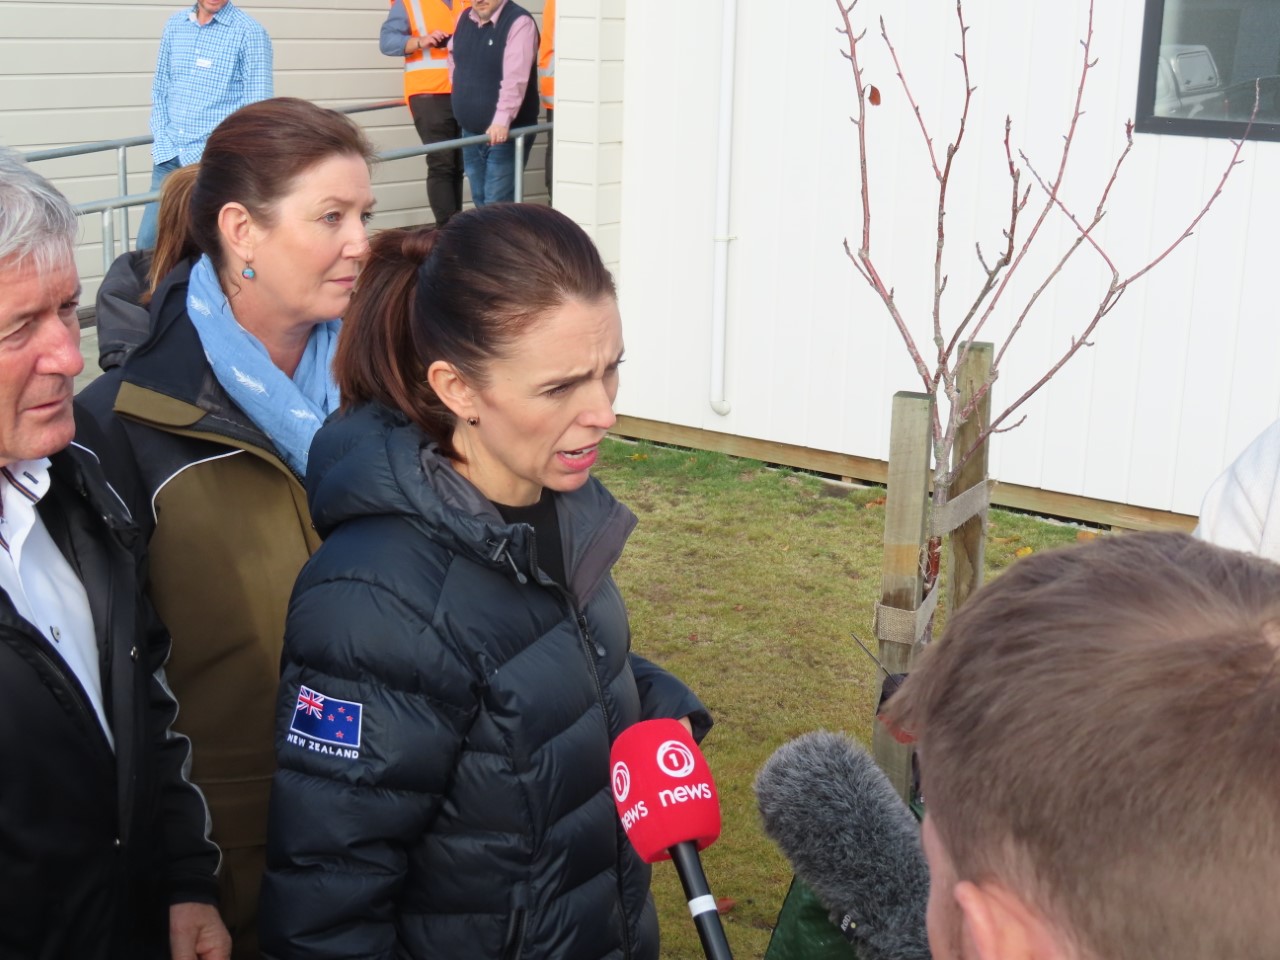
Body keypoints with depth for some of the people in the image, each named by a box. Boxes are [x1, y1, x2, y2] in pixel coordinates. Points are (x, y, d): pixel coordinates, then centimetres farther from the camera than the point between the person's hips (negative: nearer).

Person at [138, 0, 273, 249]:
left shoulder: (250, 32, -7)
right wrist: (162, 141, 4)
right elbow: (160, 90, 17)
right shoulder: (175, 24, 10)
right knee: (149, 243, 5)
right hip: (170, 158, 5)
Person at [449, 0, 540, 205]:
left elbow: (515, 78, -29)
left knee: (497, 205, -10)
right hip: (470, 131, 8)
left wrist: (502, 121, -38)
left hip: (506, 133, -8)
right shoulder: (464, 19, 9)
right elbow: (453, 56, 28)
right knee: (480, 201, 14)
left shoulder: (519, 22, -17)